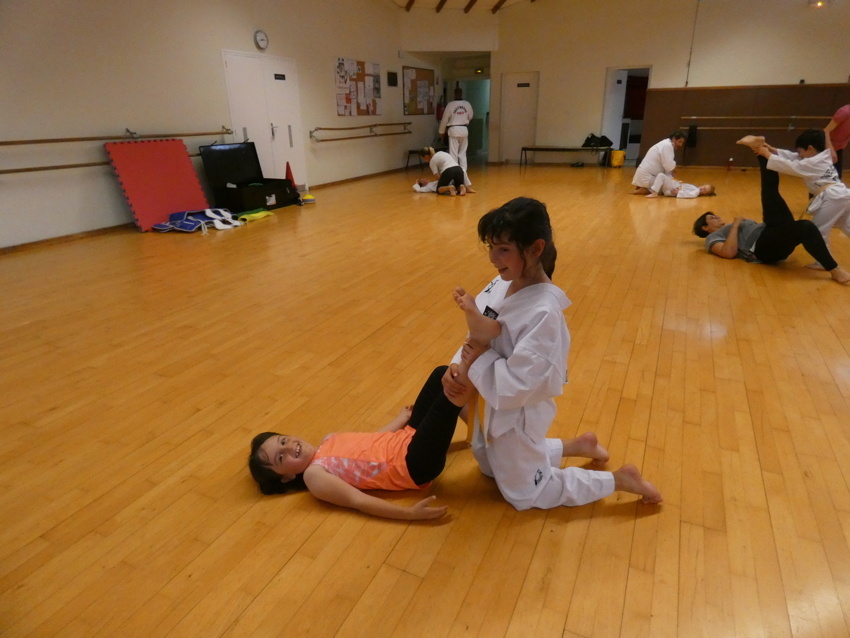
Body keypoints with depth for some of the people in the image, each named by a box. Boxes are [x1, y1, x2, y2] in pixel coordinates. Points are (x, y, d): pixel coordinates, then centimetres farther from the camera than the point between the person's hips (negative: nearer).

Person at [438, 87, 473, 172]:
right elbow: (470, 117, 14)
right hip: (464, 129, 4)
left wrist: (441, 131, 10)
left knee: (453, 152, 2)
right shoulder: (467, 104, 0)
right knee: (463, 151, 14)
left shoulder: (450, 104, -10)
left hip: (453, 130, -4)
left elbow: (445, 119, -3)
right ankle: (463, 170, 16)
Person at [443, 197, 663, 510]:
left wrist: (476, 356, -27)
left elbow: (517, 384, -32)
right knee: (492, 467, 32)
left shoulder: (544, 312, -32)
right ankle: (578, 445, 38)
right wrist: (456, 366, -15)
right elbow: (477, 341, 1)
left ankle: (621, 479, 25)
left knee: (524, 493, 15)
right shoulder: (502, 284, -8)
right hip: (493, 405, 8)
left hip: (517, 415, -8)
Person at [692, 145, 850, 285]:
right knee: (805, 227, -37)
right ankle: (835, 270, -29)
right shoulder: (713, 238, 11)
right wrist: (735, 225, -2)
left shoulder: (731, 227, 36)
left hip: (772, 234, 8)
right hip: (763, 246, -8)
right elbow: (729, 252, -12)